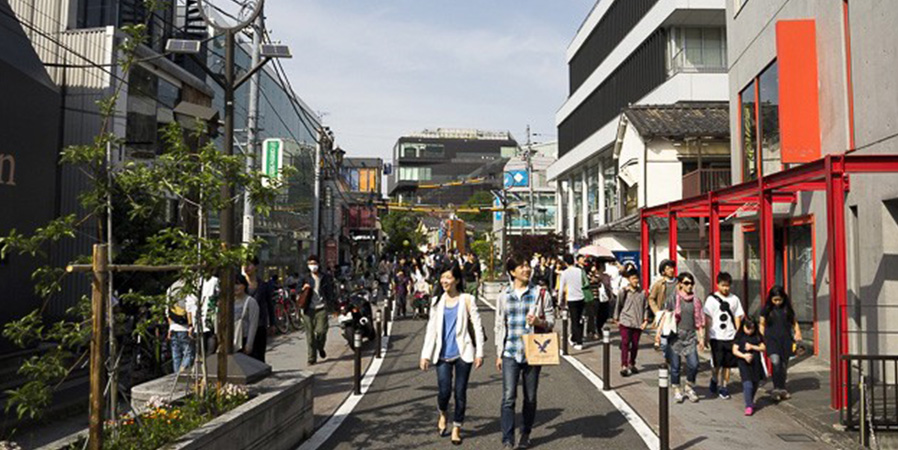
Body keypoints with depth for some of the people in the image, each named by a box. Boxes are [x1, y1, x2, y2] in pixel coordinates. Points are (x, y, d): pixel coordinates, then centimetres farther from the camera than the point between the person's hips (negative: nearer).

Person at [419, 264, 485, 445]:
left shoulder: (467, 300, -2)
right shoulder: (437, 301, 6)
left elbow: (477, 326, -2)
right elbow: (431, 329, 7)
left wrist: (479, 353, -5)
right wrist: (425, 354, 3)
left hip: (462, 353, -2)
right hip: (443, 354, 2)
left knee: (460, 393, 3)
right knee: (444, 391, -6)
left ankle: (457, 428, 22)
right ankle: (443, 414, 27)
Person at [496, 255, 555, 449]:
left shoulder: (540, 294, 2)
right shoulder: (504, 296, 6)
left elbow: (551, 320, 4)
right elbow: (500, 326, 11)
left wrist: (539, 322, -18)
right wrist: (499, 354, 9)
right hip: (510, 353, 0)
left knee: (530, 397, 10)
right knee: (508, 396, -9)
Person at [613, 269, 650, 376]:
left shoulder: (642, 292, 2)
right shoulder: (623, 291, -3)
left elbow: (646, 307, 6)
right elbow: (618, 305, 5)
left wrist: (645, 320, 0)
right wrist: (616, 319, 7)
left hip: (638, 322, 2)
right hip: (625, 321, -2)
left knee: (635, 344, 8)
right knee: (625, 342, -10)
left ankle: (632, 364, 26)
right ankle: (624, 366, -9)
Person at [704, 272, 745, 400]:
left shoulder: (734, 299, 6)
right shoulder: (712, 299, -2)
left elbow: (737, 316, 10)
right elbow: (707, 318, -2)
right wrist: (707, 335, -7)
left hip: (730, 336, 3)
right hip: (716, 337, -2)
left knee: (727, 364, 6)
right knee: (716, 364, 1)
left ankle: (724, 386, 16)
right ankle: (714, 380, 27)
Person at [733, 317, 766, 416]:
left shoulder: (757, 336, 6)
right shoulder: (739, 337, -2)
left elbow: (763, 348, 4)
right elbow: (734, 350, -5)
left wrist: (752, 347, -11)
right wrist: (744, 355, -21)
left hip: (756, 363, 4)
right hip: (744, 363, -3)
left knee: (755, 384, 11)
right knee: (747, 384, -14)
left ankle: (750, 401, 33)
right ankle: (749, 406, -14)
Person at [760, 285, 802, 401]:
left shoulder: (787, 309, 8)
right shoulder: (766, 309, 3)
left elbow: (794, 322, 18)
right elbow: (762, 325, 8)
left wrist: (797, 332, 0)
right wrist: (762, 338, -3)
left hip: (785, 340, 3)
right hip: (771, 339, -2)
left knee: (784, 365, 8)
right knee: (775, 362, -21)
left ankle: (782, 389, 23)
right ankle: (776, 388, -15)